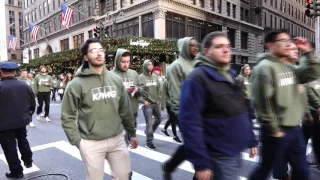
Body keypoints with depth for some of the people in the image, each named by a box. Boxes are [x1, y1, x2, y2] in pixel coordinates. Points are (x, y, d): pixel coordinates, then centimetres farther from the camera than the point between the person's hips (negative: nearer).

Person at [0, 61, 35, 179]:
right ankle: (28, 161, 39)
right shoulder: (25, 85, -3)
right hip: (22, 120, 5)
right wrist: (28, 115, 21)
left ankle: (16, 171, 18)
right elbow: (33, 103, 6)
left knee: (10, 147, 8)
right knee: (23, 140, 26)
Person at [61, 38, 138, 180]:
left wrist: (132, 133, 13)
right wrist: (77, 141, -8)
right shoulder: (76, 84, -8)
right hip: (91, 143, -3)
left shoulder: (116, 80, 4)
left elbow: (125, 109, 9)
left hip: (117, 139, 4)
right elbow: (67, 116, -4)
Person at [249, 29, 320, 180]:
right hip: (277, 131, -8)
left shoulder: (288, 67, 11)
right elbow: (263, 102, -21)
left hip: (295, 128, 8)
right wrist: (274, 129, -18)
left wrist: (308, 53, 8)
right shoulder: (264, 67, -16)